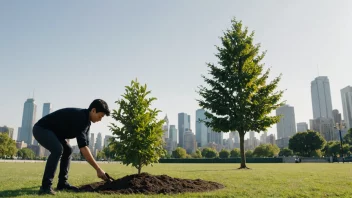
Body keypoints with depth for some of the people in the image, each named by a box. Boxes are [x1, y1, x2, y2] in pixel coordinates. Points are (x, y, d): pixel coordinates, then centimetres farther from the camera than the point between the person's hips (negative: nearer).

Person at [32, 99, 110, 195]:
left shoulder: (86, 119, 2)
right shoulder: (80, 117, -29)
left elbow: (85, 146, 3)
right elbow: (83, 148, -34)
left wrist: (97, 169, -1)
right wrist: (98, 169, -32)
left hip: (51, 130, 11)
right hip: (41, 129, -11)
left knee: (67, 150, 11)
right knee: (58, 149, -30)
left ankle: (62, 183, 11)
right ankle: (45, 186, -23)